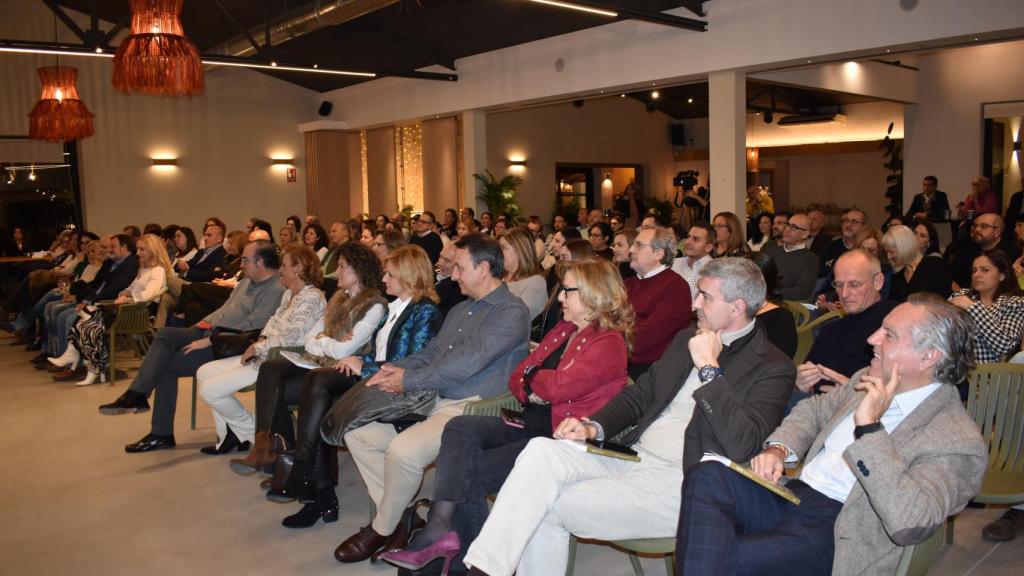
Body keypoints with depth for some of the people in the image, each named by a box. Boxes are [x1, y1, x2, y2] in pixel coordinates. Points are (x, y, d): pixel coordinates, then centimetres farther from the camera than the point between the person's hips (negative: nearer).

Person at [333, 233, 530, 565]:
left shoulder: (512, 313, -11)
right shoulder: (460, 310, 19)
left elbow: (467, 363, -20)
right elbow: (430, 353, 20)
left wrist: (408, 380, -13)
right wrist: (395, 369, -1)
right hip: (432, 401, 10)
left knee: (402, 449, -30)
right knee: (358, 431, 0)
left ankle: (383, 530, -3)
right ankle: (398, 516, 6)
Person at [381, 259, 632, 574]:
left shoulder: (609, 342, -11)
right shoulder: (563, 331, 17)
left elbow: (560, 386, -23)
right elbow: (517, 379, 16)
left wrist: (531, 377, -2)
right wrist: (530, 392, -7)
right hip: (531, 423, 8)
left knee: (470, 473, -17)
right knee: (460, 428, -16)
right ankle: (440, 528, -23)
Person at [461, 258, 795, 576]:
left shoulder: (773, 368, -6)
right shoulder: (688, 339, 16)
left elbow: (743, 446, -20)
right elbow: (638, 395, 19)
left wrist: (709, 368, -18)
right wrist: (593, 427, 1)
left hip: (680, 481, -6)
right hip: (633, 454, 7)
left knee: (551, 506, -19)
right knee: (540, 451, -19)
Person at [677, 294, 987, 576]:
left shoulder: (959, 442, -11)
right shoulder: (868, 380, 13)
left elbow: (908, 524, -25)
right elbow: (815, 410, 27)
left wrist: (869, 427, -25)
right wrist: (778, 448, 5)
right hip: (792, 493, 8)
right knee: (708, 476, -22)